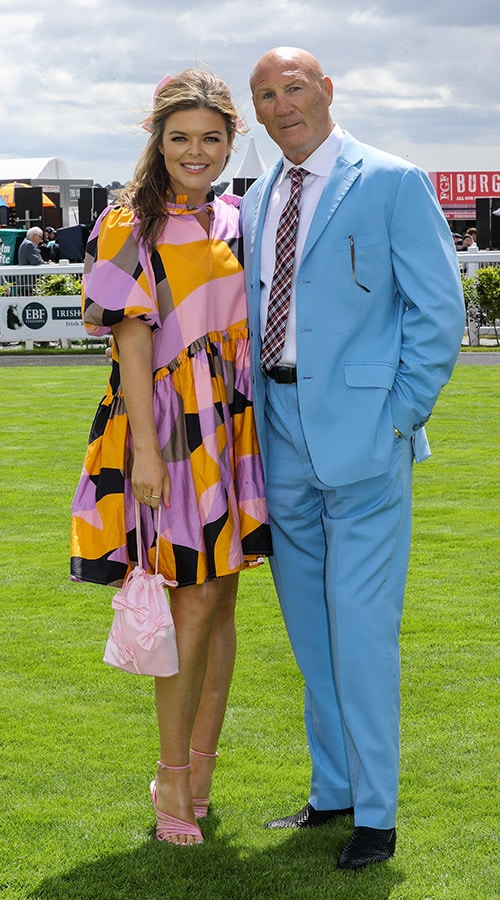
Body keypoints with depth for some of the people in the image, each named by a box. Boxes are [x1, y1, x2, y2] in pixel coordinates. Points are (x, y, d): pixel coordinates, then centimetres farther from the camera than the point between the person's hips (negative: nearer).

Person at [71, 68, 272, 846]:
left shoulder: (233, 221, 12)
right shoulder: (131, 228, -6)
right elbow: (133, 342, -11)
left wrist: (257, 428, 12)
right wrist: (146, 450, -16)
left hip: (233, 428, 6)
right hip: (170, 429, -6)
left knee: (221, 602, 8)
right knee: (194, 602, -8)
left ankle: (202, 776, 19)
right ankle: (173, 775, 7)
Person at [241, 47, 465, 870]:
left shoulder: (393, 183, -6)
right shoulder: (257, 202, 13)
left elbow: (439, 311, -8)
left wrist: (398, 419, -11)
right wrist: (255, 417, 9)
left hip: (359, 427, -6)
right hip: (282, 430, 7)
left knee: (361, 622, -5)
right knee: (307, 620, 14)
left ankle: (376, 815, 5)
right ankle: (333, 789, 27)